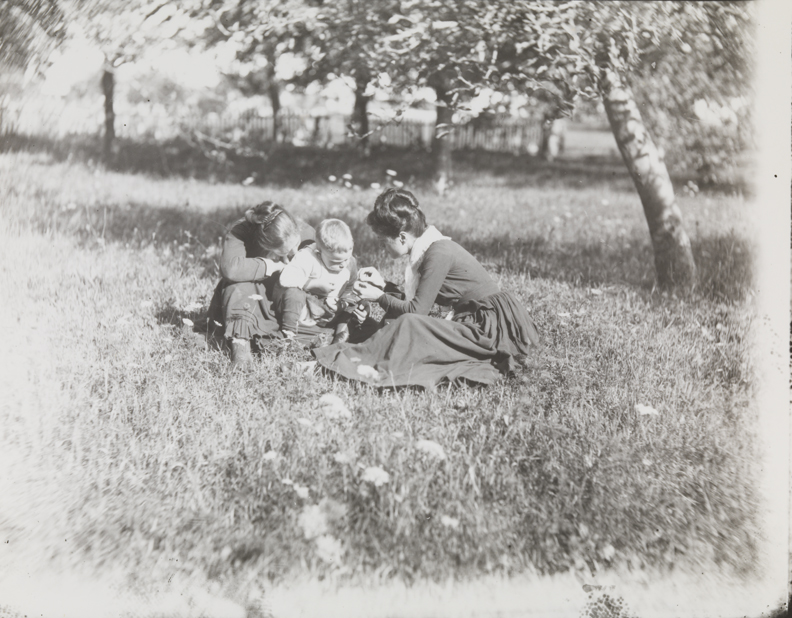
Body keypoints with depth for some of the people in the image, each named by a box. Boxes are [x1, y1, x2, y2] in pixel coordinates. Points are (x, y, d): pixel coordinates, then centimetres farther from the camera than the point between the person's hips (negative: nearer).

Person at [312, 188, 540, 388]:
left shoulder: (438, 253, -18)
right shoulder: (425, 249, 9)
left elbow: (417, 310, -16)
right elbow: (415, 302, 14)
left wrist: (379, 297, -4)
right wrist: (383, 285, 10)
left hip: (493, 328, -10)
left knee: (409, 324, -22)